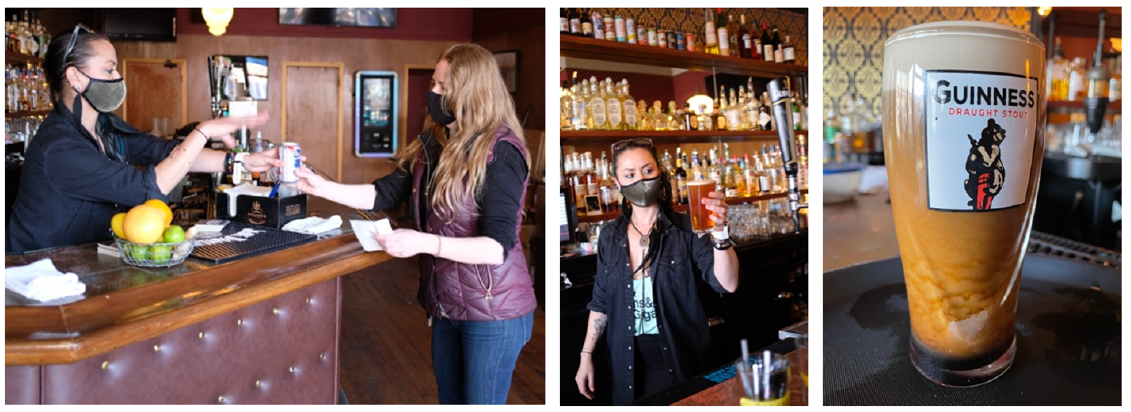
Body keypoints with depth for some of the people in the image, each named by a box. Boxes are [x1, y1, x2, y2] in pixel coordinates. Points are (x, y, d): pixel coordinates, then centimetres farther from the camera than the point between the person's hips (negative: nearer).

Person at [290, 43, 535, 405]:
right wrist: (323, 188, 0)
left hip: (493, 310, -7)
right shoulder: (433, 145, 6)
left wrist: (424, 243, -31)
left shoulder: (500, 151, -18)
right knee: (449, 399, 20)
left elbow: (498, 247, -24)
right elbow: (384, 193, 9)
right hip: (446, 304, 7)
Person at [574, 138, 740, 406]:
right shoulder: (610, 236, 1)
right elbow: (601, 302, 9)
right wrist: (586, 355, 6)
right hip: (629, 366, 3)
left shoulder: (684, 229, -9)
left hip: (681, 363, -2)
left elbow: (727, 284, -21)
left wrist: (719, 232, -36)